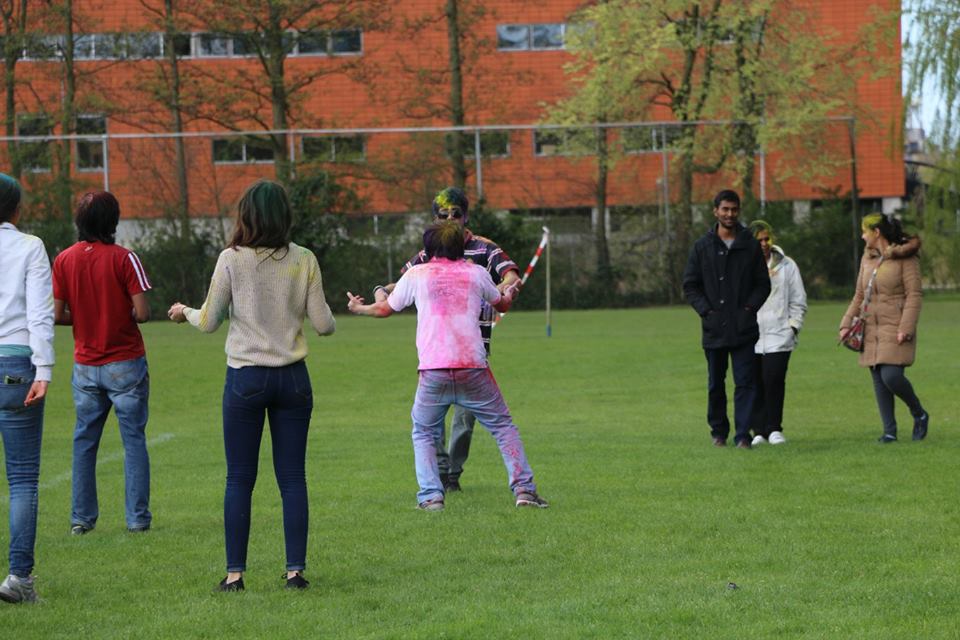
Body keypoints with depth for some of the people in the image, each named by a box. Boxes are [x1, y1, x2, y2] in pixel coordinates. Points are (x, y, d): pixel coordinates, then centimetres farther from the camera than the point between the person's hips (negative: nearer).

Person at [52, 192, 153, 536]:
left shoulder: (64, 260, -1)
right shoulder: (123, 258, -11)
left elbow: (57, 315, -1)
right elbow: (142, 312, -14)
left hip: (85, 365, 3)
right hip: (125, 364, -3)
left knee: (84, 441, 11)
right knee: (133, 440, 3)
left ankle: (81, 518, 10)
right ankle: (137, 517, 2)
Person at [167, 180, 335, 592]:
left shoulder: (232, 260, -7)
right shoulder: (304, 261, -2)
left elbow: (209, 322, -2)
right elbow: (323, 324, -2)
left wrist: (185, 312, 19)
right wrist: (327, 321, 22)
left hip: (245, 378, -2)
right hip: (292, 377, 2)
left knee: (239, 479, 4)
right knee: (292, 477, 6)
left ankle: (235, 572, 3)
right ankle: (295, 569, 4)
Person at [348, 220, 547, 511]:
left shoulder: (416, 274, 10)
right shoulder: (476, 273, 12)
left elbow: (384, 309, 22)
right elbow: (501, 304, 31)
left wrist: (359, 308, 44)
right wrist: (509, 294, 55)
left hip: (433, 370, 0)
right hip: (473, 367, 1)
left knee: (424, 433, 16)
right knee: (503, 425, 12)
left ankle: (431, 496, 1)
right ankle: (523, 488, 2)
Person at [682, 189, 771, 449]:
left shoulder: (751, 246, 5)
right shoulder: (702, 247, 5)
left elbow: (763, 283, 9)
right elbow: (690, 285, 6)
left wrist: (750, 307, -6)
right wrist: (706, 310, -6)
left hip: (744, 328, -1)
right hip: (714, 328, 1)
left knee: (745, 383, -5)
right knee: (716, 385, 9)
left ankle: (743, 434, -5)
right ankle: (718, 432, 22)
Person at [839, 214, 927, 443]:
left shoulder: (906, 258, -6)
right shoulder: (867, 258, 15)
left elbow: (914, 295, -10)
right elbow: (859, 295, 20)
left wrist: (906, 328, -18)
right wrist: (847, 323, 10)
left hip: (895, 328, -7)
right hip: (871, 329, 7)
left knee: (891, 376, -17)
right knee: (878, 380, 2)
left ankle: (919, 414, 6)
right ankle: (889, 430, 8)